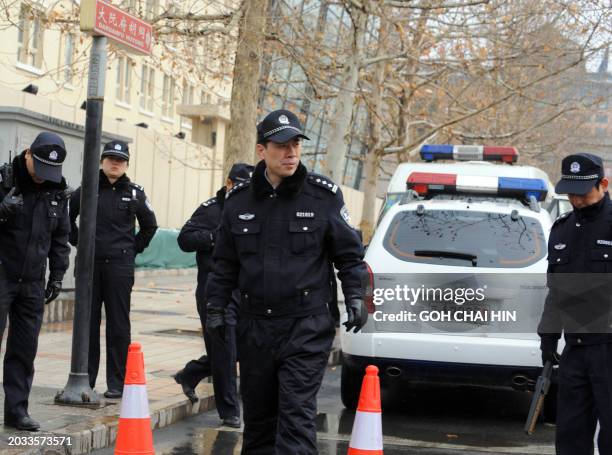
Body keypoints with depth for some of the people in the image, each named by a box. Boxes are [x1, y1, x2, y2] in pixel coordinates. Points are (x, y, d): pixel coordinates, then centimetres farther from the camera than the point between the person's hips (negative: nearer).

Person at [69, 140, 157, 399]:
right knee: (87, 322, 5)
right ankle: (85, 379, 14)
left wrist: (134, 249, 10)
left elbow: (149, 225, 18)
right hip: (89, 264, 1)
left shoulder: (134, 194, 5)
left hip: (120, 266, -1)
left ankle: (117, 382, 5)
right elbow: (67, 217, 20)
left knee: (118, 325, 0)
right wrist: (77, 241, 11)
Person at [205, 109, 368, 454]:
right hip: (254, 327, 4)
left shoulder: (324, 195, -2)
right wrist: (216, 306, 13)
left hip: (307, 327, -4)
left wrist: (356, 297, -4)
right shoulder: (240, 200, 7)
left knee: (297, 415, -10)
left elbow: (350, 254, 5)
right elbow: (225, 262, 16)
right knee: (257, 416, 13)